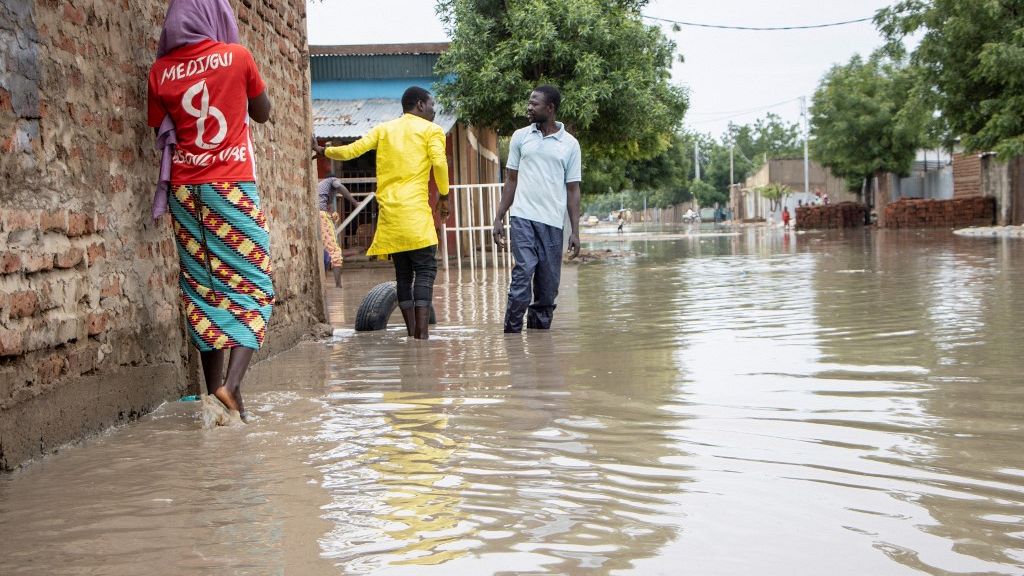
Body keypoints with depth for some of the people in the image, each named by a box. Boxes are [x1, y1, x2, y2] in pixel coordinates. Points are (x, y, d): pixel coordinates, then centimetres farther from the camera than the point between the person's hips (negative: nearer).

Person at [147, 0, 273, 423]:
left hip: (184, 189, 4)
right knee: (250, 285, -1)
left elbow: (160, 130, 12)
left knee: (203, 289, 7)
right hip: (231, 186, -3)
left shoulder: (161, 70, 4)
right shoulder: (236, 56, -3)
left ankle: (214, 389, 5)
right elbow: (262, 113, 10)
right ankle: (232, 383, -17)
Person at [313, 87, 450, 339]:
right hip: (415, 211, -5)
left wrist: (322, 151, 26)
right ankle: (422, 331, -15)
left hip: (388, 213, 5)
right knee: (425, 270, -5)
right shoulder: (431, 130, 5)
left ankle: (411, 332, 10)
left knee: (403, 273, 11)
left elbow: (351, 150, 9)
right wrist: (443, 197, 2)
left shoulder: (383, 129, 18)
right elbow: (439, 163, -11)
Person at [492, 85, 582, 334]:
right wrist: (498, 218, 5)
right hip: (523, 218, -1)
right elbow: (511, 180, 12)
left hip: (553, 222, 1)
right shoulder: (520, 137, 8)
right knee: (523, 272, -14)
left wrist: (575, 231, 1)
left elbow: (572, 190, 7)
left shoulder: (570, 144, 6)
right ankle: (512, 333, -10)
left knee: (548, 285, 3)